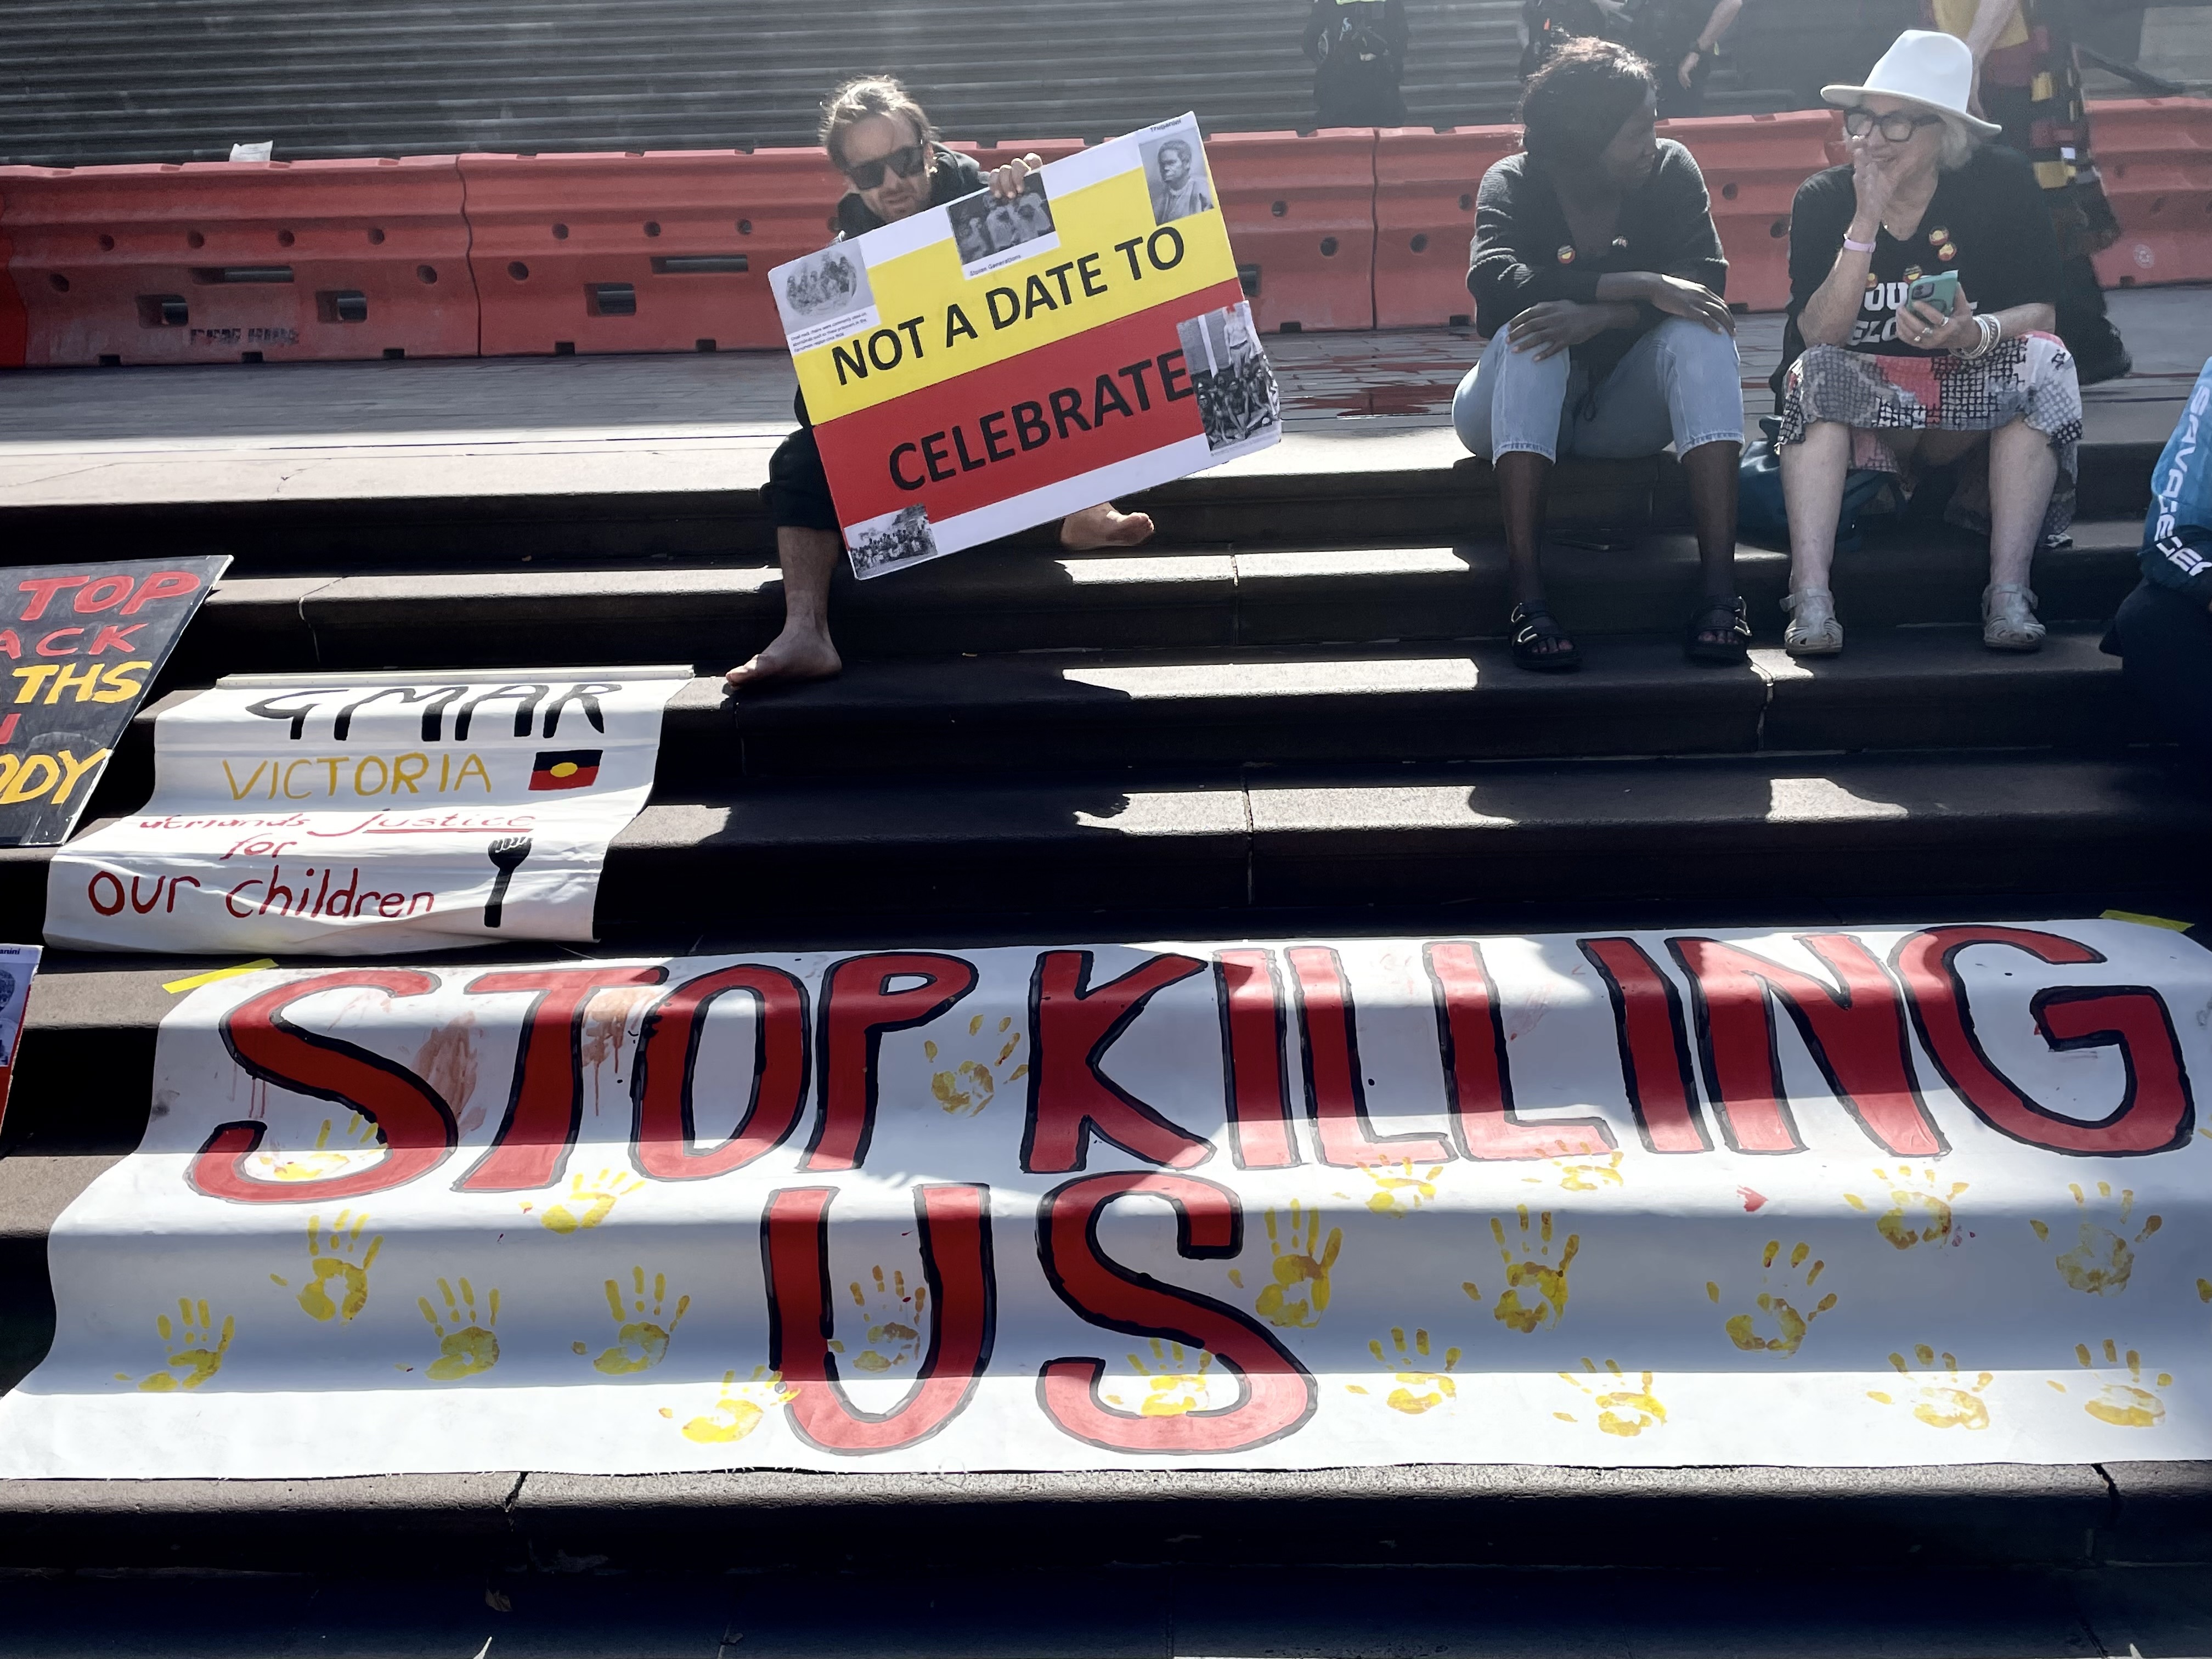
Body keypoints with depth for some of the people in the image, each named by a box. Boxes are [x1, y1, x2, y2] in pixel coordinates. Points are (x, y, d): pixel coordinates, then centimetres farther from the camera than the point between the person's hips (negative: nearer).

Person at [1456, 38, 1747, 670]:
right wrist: (1644, 285, -34)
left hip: (1624, 414, 2)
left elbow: (1707, 280, -18)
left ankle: (1721, 589, -37)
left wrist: (1598, 315, -35)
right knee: (1529, 336, -33)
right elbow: (1495, 282, -30)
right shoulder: (1512, 185, -10)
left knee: (1700, 331, -26)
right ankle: (1527, 597, -44)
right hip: (1519, 414, -2)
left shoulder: (1671, 170, -4)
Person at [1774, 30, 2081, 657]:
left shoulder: (2000, 182, -6)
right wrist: (1865, 223, -24)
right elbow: (1819, 337, -16)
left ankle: (2009, 593, -33)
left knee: (2042, 358, -27)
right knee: (1816, 372, -30)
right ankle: (1811, 600, -40)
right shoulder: (1822, 199, -5)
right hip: (1861, 415, 0)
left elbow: (2039, 311, -11)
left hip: (1970, 407, 0)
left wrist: (1977, 333, -33)